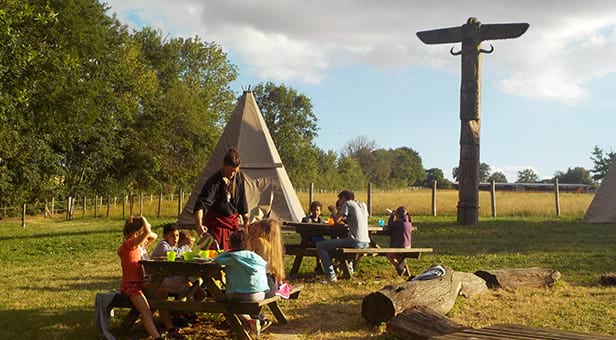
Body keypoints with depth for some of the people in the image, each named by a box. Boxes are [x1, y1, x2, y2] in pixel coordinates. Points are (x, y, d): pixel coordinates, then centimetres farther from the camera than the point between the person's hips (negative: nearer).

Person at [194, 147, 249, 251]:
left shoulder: (239, 177, -1)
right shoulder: (215, 181, -22)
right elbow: (201, 204, -33)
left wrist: (246, 219, 18)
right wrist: (199, 225, -47)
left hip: (233, 221, 6)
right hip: (217, 222, -6)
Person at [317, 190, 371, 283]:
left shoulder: (347, 204, -3)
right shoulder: (363, 205, 18)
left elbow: (336, 220, -9)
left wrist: (333, 211, 11)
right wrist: (343, 218, 25)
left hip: (355, 242, -8)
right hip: (365, 243, 8)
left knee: (320, 245, -3)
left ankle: (331, 276, -8)